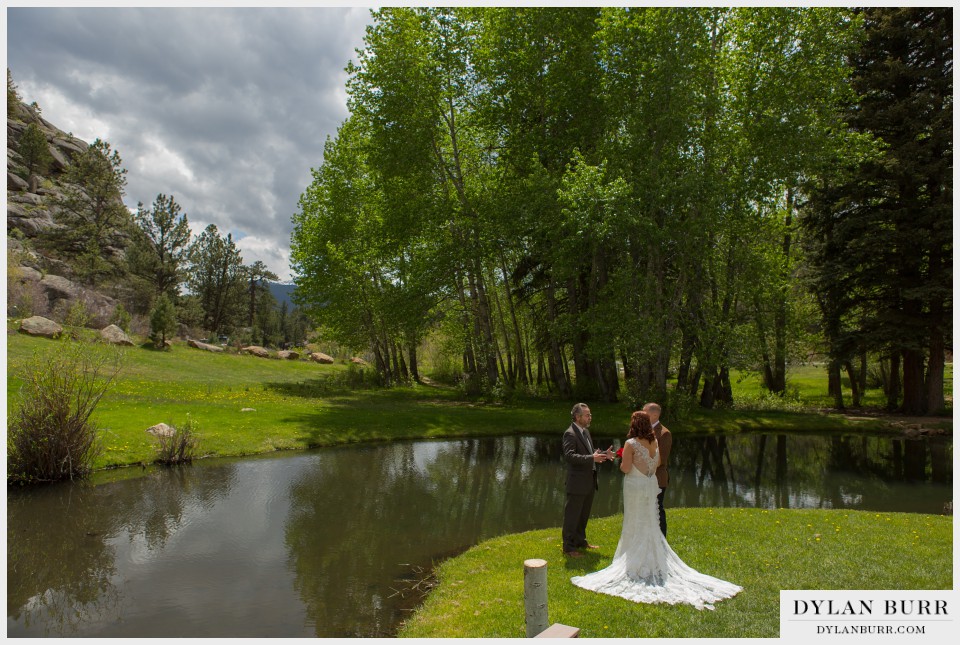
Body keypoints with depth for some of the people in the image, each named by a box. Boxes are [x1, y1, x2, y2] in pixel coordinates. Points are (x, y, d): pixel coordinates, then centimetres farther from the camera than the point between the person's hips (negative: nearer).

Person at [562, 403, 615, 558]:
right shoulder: (570, 434, -18)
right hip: (577, 482, -9)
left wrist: (603, 454, 4)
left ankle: (580, 540, 36)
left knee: (584, 514, 21)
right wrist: (591, 458, -33)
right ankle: (568, 546, 13)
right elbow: (569, 455, -28)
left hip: (589, 482, 9)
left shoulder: (585, 431, 12)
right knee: (572, 515, 2)